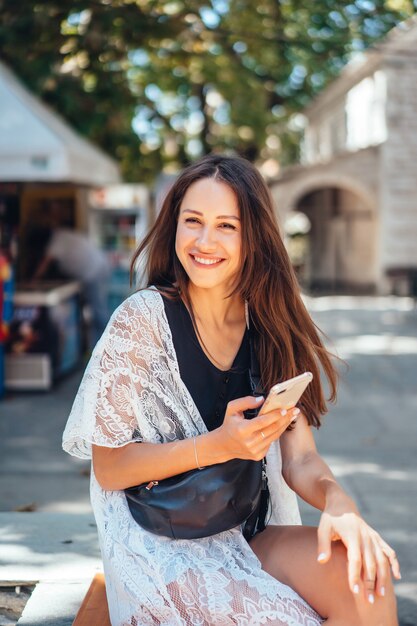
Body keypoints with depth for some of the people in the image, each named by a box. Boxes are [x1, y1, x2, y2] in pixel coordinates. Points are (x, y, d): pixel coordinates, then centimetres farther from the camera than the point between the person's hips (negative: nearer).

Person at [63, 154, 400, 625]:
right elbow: (107, 469, -9)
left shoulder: (272, 330, 3)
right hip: (162, 546, -4)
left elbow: (299, 458, -2)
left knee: (366, 585, -23)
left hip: (249, 536, 4)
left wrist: (337, 500, -25)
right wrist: (218, 446, -23)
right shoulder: (142, 319, -11)